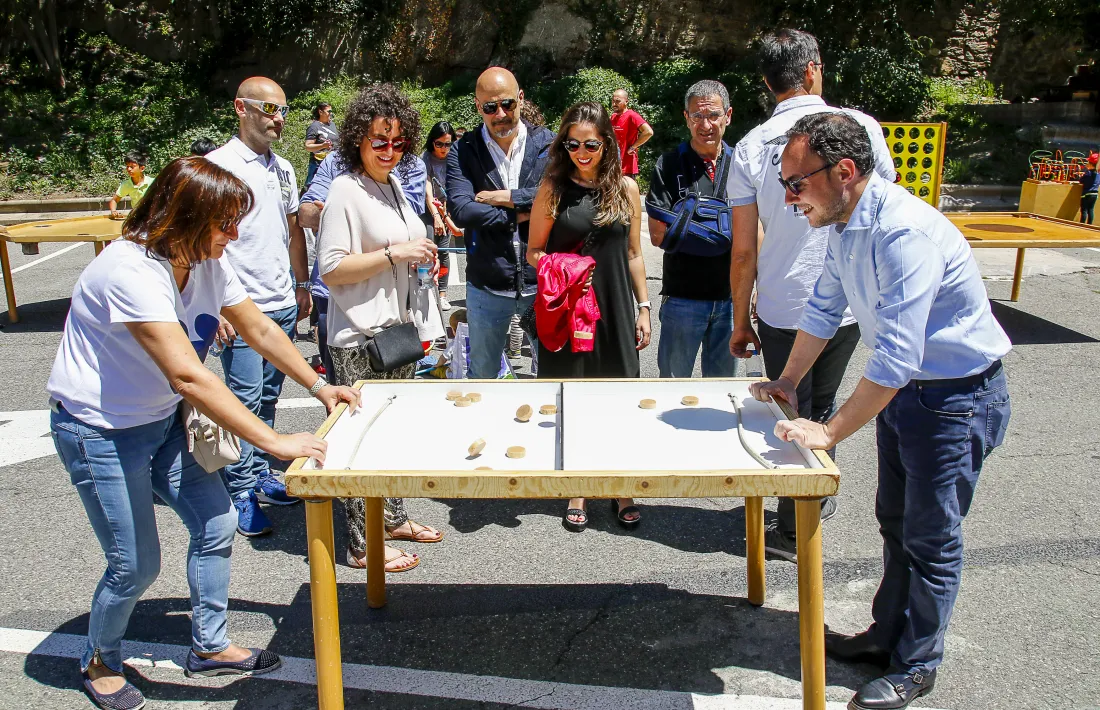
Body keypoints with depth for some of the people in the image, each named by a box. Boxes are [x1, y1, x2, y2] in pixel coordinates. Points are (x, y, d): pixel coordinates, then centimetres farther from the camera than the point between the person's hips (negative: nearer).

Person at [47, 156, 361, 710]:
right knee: (137, 563, 0)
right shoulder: (132, 270, -32)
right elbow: (188, 375, -40)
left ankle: (208, 647, 27)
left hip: (162, 418, 8)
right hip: (99, 430, -8)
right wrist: (276, 442, -41)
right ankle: (99, 663, 30)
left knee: (216, 523, 7)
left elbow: (259, 329, 5)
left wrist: (318, 385, -4)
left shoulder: (207, 260, -6)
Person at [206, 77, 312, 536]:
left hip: (283, 306, 7)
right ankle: (241, 494, 9)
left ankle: (260, 475, 27)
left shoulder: (283, 168, 13)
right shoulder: (219, 165, -9)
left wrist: (302, 285, 20)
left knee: (268, 399, 14)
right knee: (244, 402, -2)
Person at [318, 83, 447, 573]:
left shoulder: (393, 185, 13)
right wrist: (394, 253, -21)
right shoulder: (346, 190, -13)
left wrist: (420, 255, 12)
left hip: (398, 326, 9)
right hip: (361, 335, -9)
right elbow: (331, 270, -18)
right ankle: (363, 545, 9)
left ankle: (393, 518, 32)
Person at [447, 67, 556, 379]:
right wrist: (519, 214, -12)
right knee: (482, 376, 17)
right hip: (487, 287, 0)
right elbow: (459, 209, -16)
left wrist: (509, 197, -15)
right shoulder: (463, 151, -1)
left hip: (543, 282, 0)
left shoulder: (548, 143, 1)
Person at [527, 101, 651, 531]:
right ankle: (576, 494, 22)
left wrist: (643, 307, 8)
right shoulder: (553, 189, 0)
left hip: (615, 310, 1)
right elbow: (533, 251, 4)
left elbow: (633, 254, 11)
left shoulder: (626, 188, 5)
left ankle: (621, 493, 22)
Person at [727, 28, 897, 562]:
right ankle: (822, 497, 43)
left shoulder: (751, 148, -7)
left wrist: (741, 322, 5)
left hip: (783, 310, -1)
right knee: (822, 405, 23)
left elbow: (744, 252, -6)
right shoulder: (861, 127, -5)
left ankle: (793, 533, 22)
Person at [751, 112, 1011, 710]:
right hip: (900, 387, 9)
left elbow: (896, 357, -34)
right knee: (896, 522, 19)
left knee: (930, 538, 4)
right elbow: (824, 308, 12)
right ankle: (888, 634, 36)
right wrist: (787, 382, 12)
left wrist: (830, 432, -29)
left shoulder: (905, 232, -31)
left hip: (957, 396, -8)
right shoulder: (844, 223, -2)